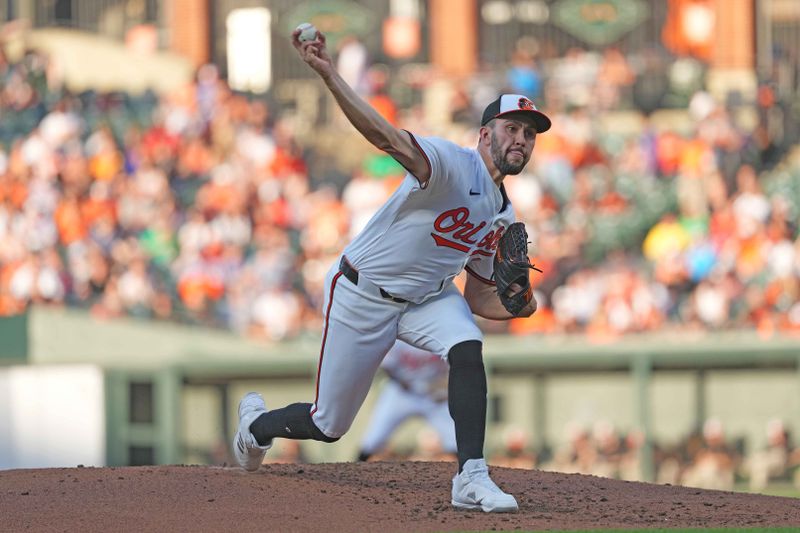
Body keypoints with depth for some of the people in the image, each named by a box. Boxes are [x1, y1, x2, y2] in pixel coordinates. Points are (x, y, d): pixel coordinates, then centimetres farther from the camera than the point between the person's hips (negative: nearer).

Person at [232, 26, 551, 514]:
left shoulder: (503, 216, 3)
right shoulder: (453, 164, -23)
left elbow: (479, 296, 11)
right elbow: (386, 137, -40)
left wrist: (517, 307, -12)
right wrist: (329, 76, -55)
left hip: (427, 298, 6)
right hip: (362, 296, -6)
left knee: (467, 347, -28)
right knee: (329, 425, 5)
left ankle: (471, 478, -29)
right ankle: (256, 424, 39)